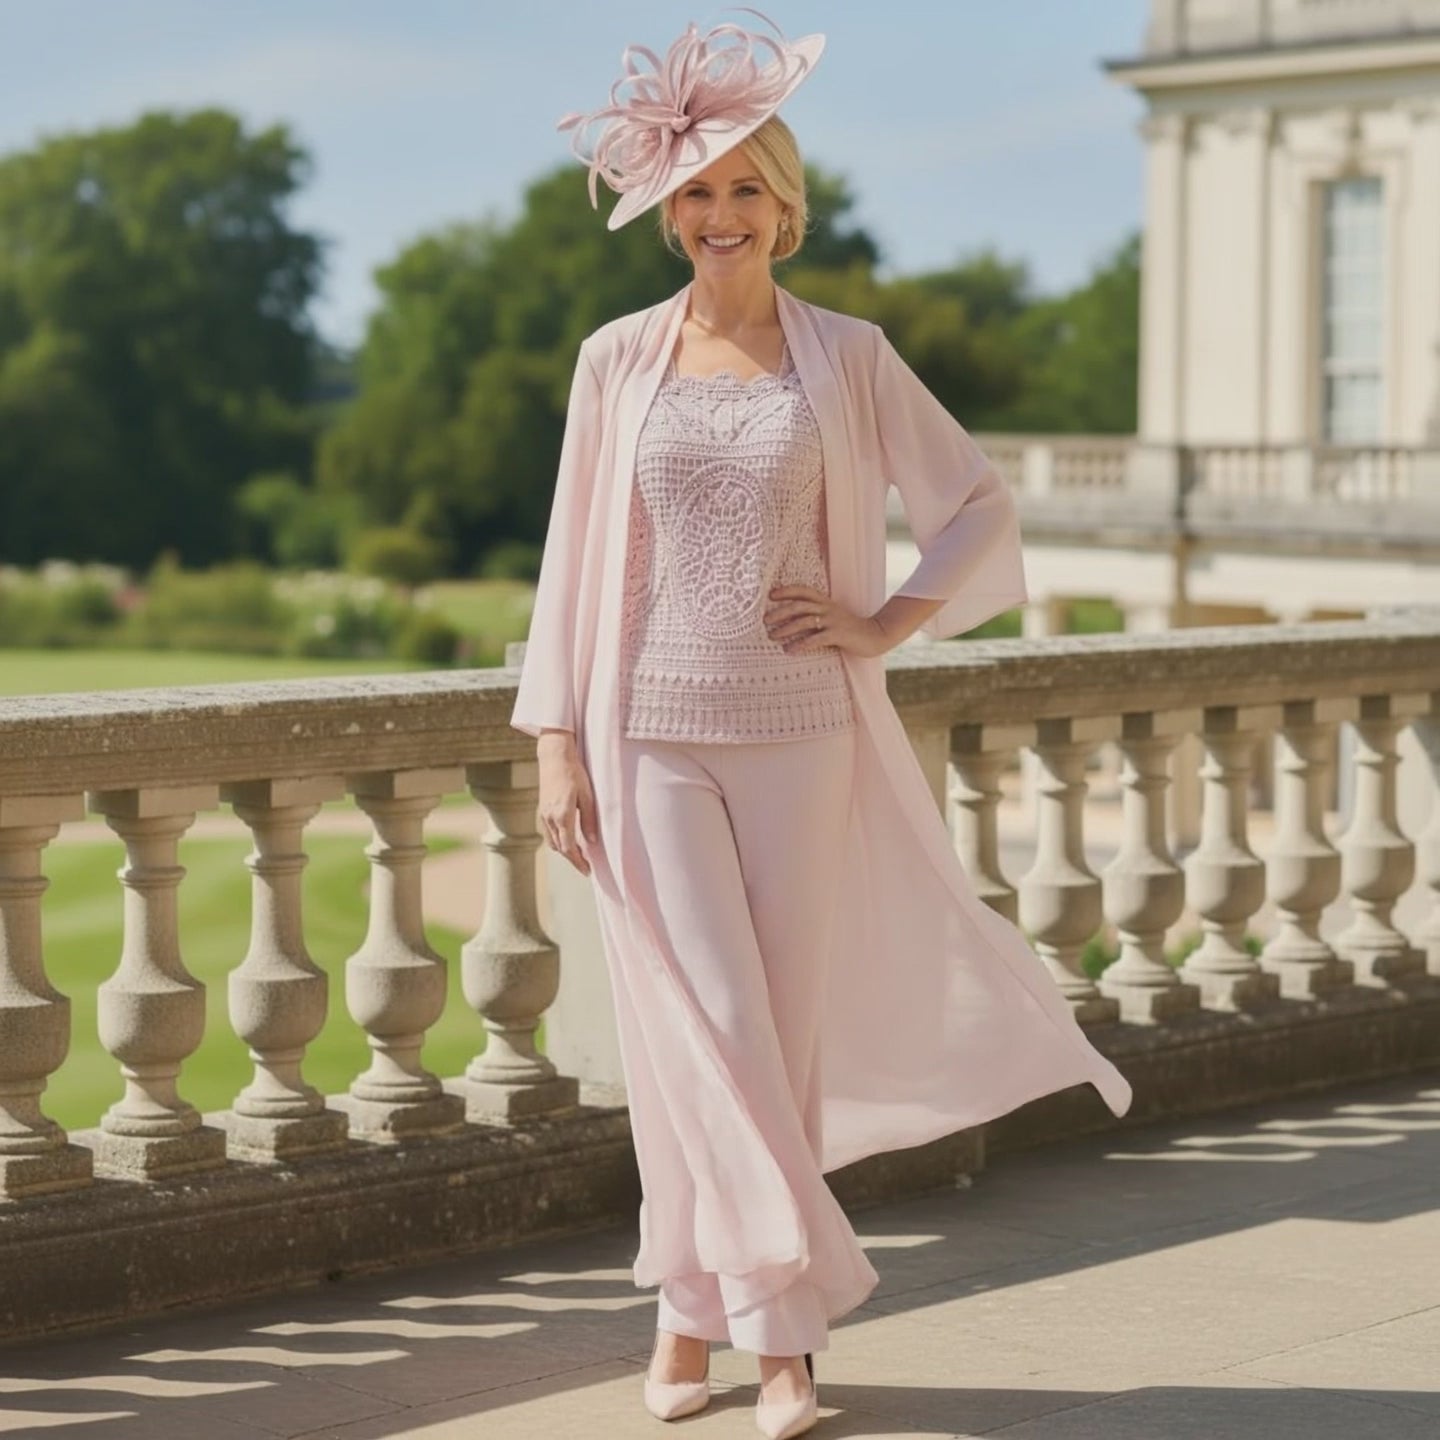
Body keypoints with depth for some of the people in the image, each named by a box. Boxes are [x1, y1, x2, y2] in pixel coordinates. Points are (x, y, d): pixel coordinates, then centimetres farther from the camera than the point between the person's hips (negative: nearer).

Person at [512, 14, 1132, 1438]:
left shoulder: (846, 355, 3)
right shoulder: (618, 359, 4)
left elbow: (979, 509, 9)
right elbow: (573, 557, 6)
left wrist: (885, 625, -4)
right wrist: (556, 743, 1)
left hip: (799, 736, 1)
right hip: (652, 736, 0)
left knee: (782, 1035, 3)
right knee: (710, 1033, -7)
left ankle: (694, 1305, 16)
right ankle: (786, 1314, 5)